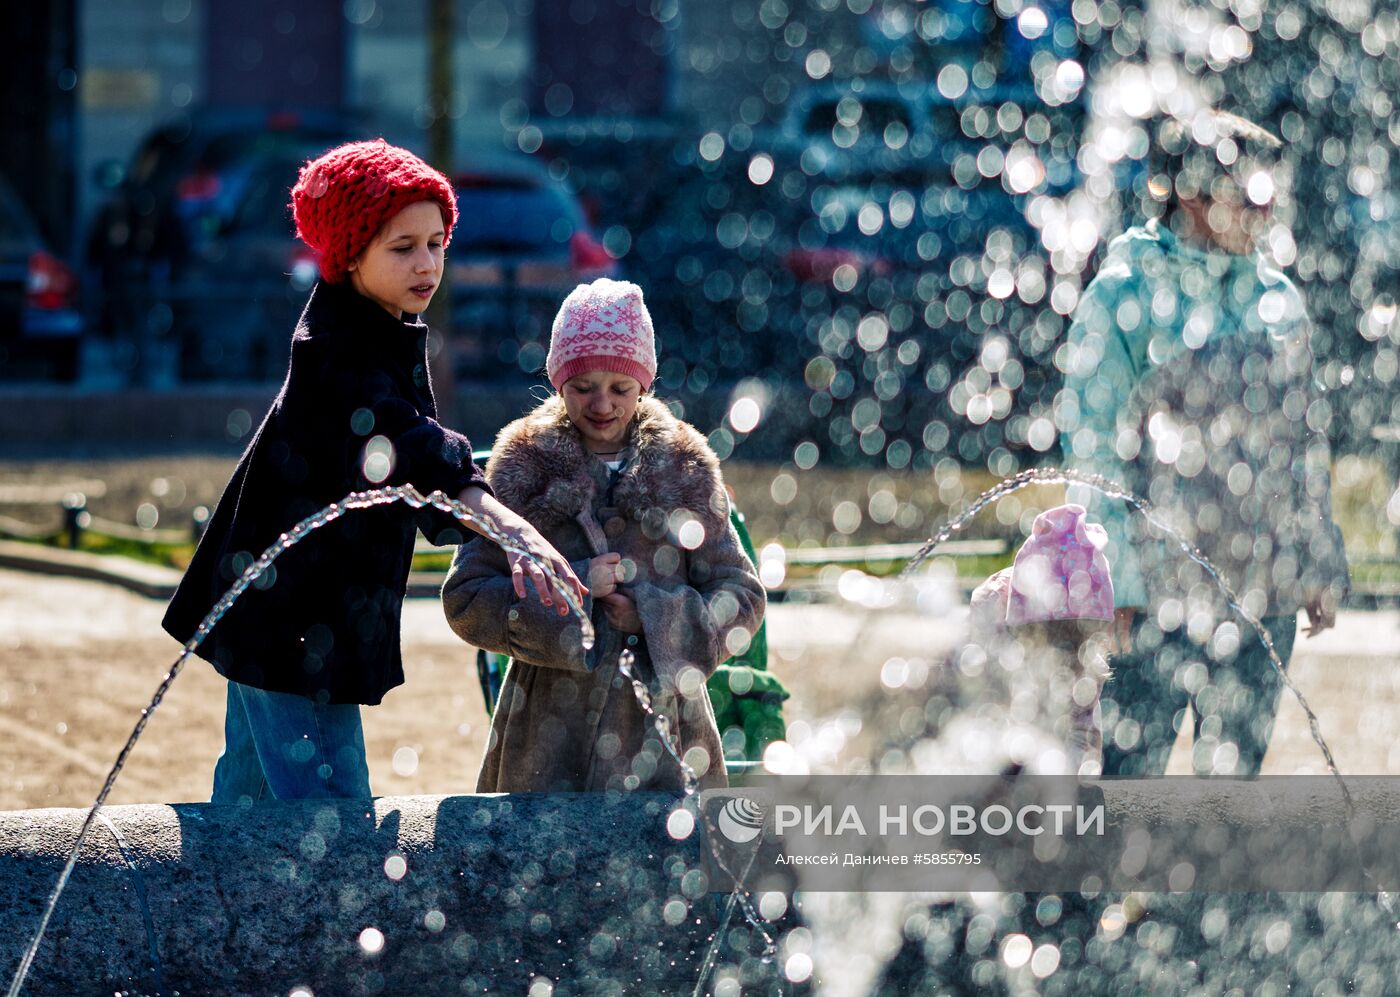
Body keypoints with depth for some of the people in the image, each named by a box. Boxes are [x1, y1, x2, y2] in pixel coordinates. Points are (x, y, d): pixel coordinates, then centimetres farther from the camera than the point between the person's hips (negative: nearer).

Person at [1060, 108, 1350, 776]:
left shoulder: (1277, 300, 9)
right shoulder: (1122, 297, -6)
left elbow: (1306, 437, 15)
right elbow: (1093, 447, -7)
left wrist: (1322, 567, 12)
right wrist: (1116, 584, -11)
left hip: (1264, 591, 5)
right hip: (1157, 589, -5)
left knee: (1235, 769, 10)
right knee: (1134, 764, -1)